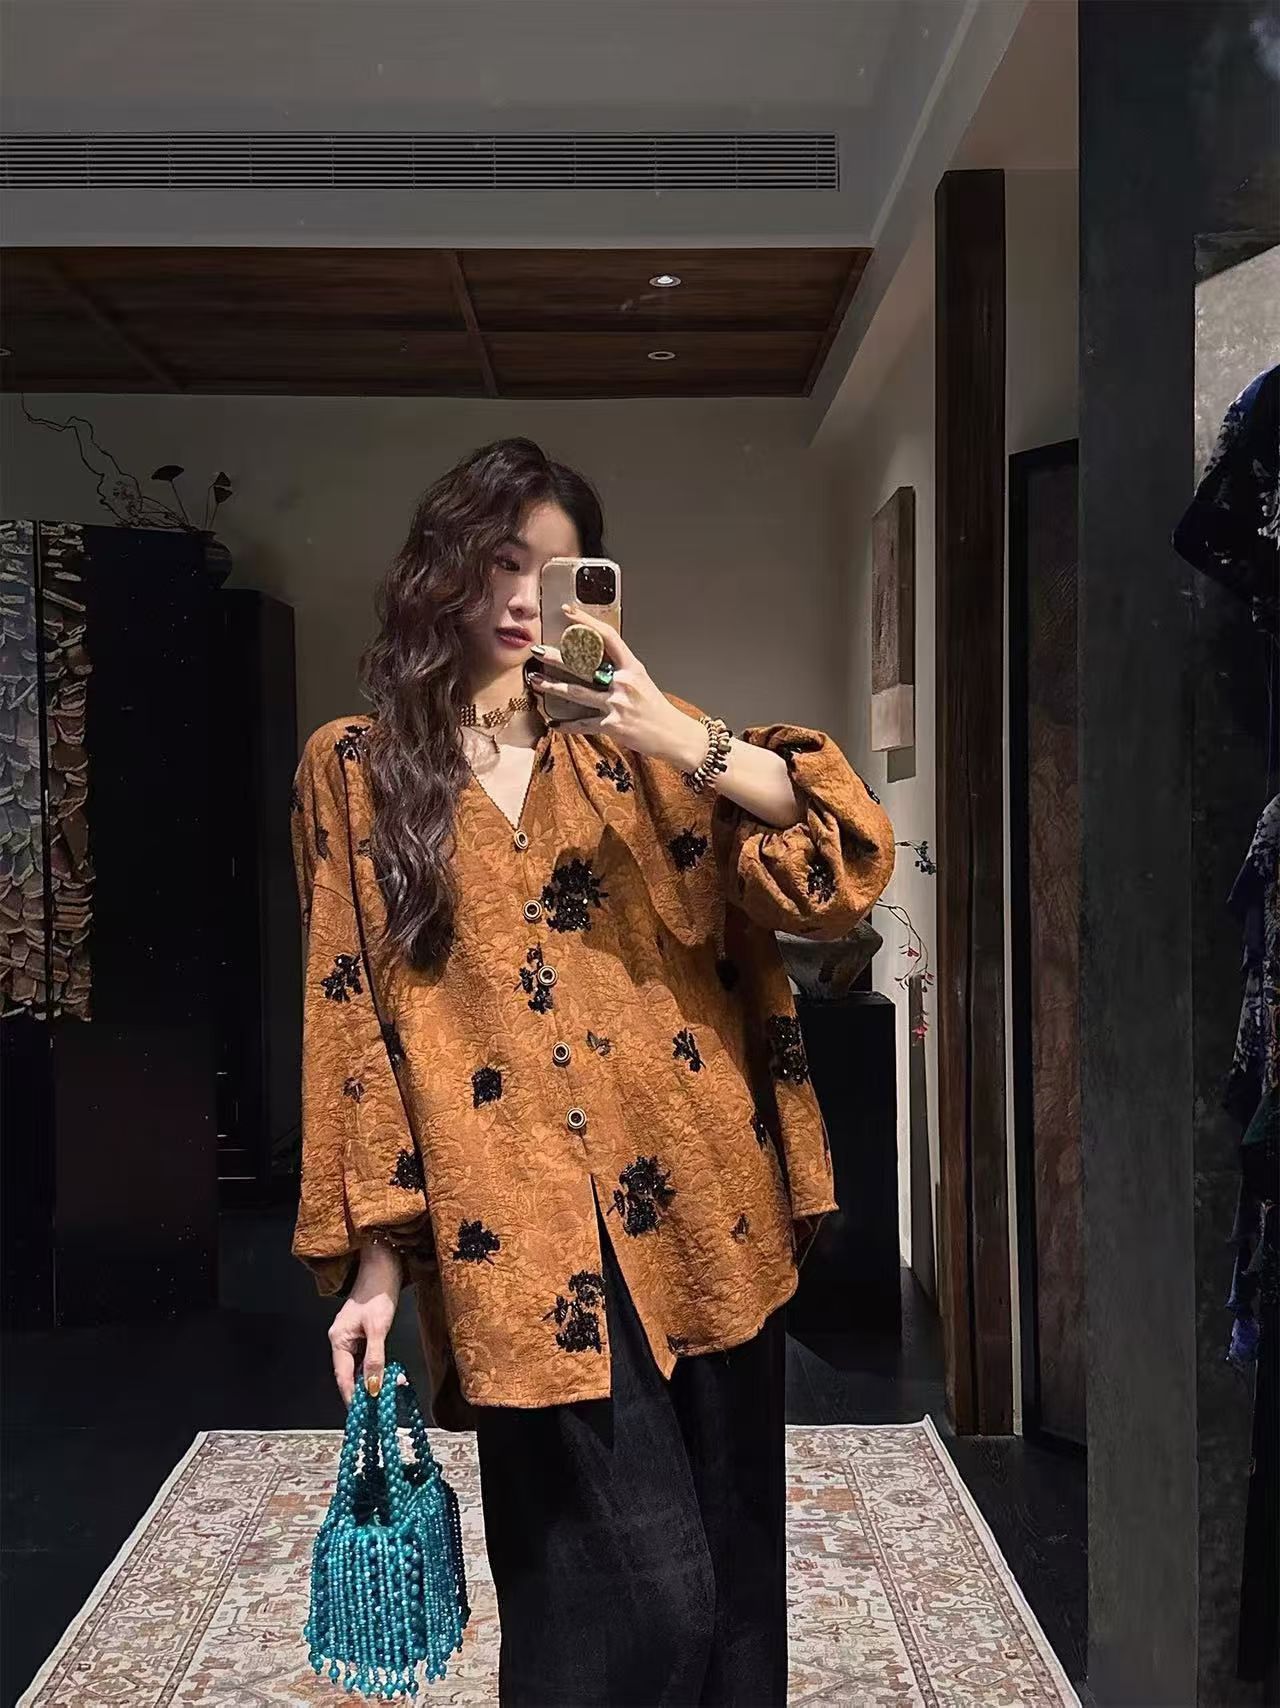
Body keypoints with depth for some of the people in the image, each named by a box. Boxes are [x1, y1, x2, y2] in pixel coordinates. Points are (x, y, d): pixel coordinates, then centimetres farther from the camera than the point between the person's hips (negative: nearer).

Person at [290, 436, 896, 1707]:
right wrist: (374, 1259, -2)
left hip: (702, 1204, 3)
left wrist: (686, 742, -15)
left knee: (735, 1579, 11)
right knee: (643, 1599, -8)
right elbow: (350, 1016, 3)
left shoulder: (624, 738, 11)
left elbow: (849, 848, 1)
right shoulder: (354, 770, 7)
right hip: (524, 1228, -3)